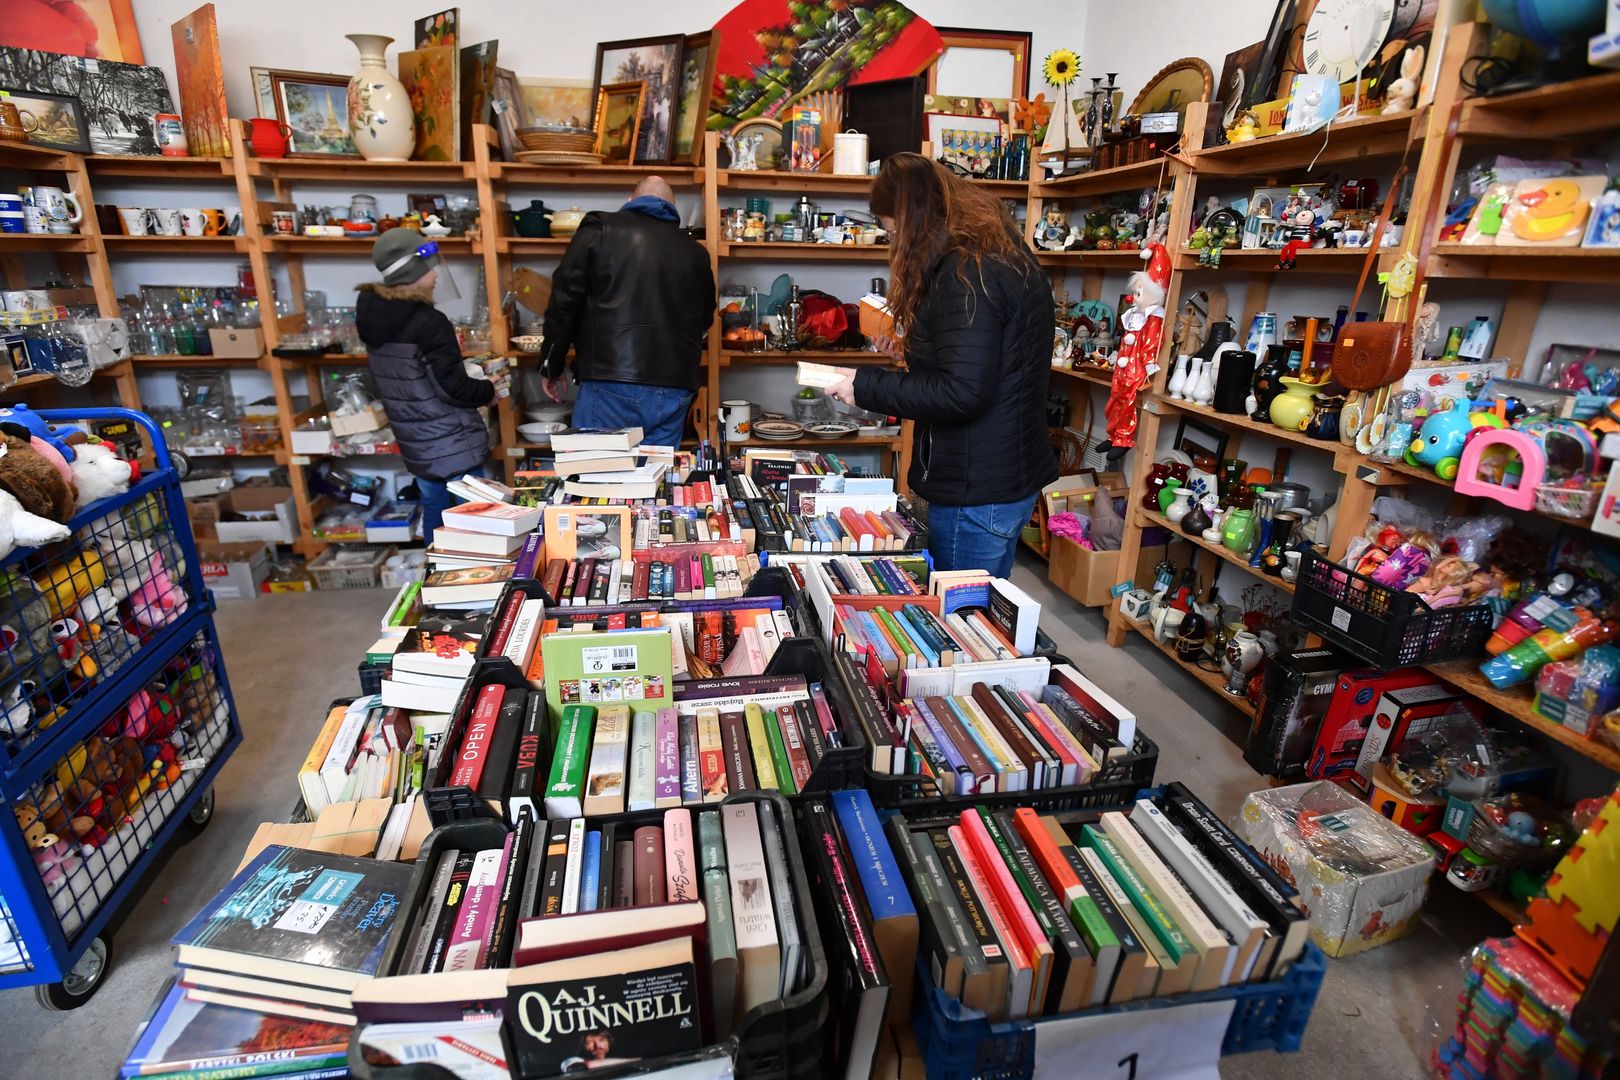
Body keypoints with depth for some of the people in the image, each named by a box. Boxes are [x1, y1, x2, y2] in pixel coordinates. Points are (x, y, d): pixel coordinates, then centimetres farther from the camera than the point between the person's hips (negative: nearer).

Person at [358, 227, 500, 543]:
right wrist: (488, 390, -3)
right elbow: (453, 389, -21)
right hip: (453, 443, -8)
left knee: (434, 513, 19)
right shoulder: (429, 322, -21)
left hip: (416, 443, 8)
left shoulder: (373, 315, 4)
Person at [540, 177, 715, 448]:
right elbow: (705, 320, 26)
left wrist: (551, 366, 12)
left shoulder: (600, 229, 7)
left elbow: (564, 302, 3)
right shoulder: (694, 251, 16)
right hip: (673, 391, 4)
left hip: (611, 387, -3)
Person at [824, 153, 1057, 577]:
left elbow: (960, 393, -25)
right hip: (1007, 478, 10)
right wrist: (917, 346, 21)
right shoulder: (1001, 256, 13)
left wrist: (866, 387, -16)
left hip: (978, 493, -10)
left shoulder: (967, 274, -19)